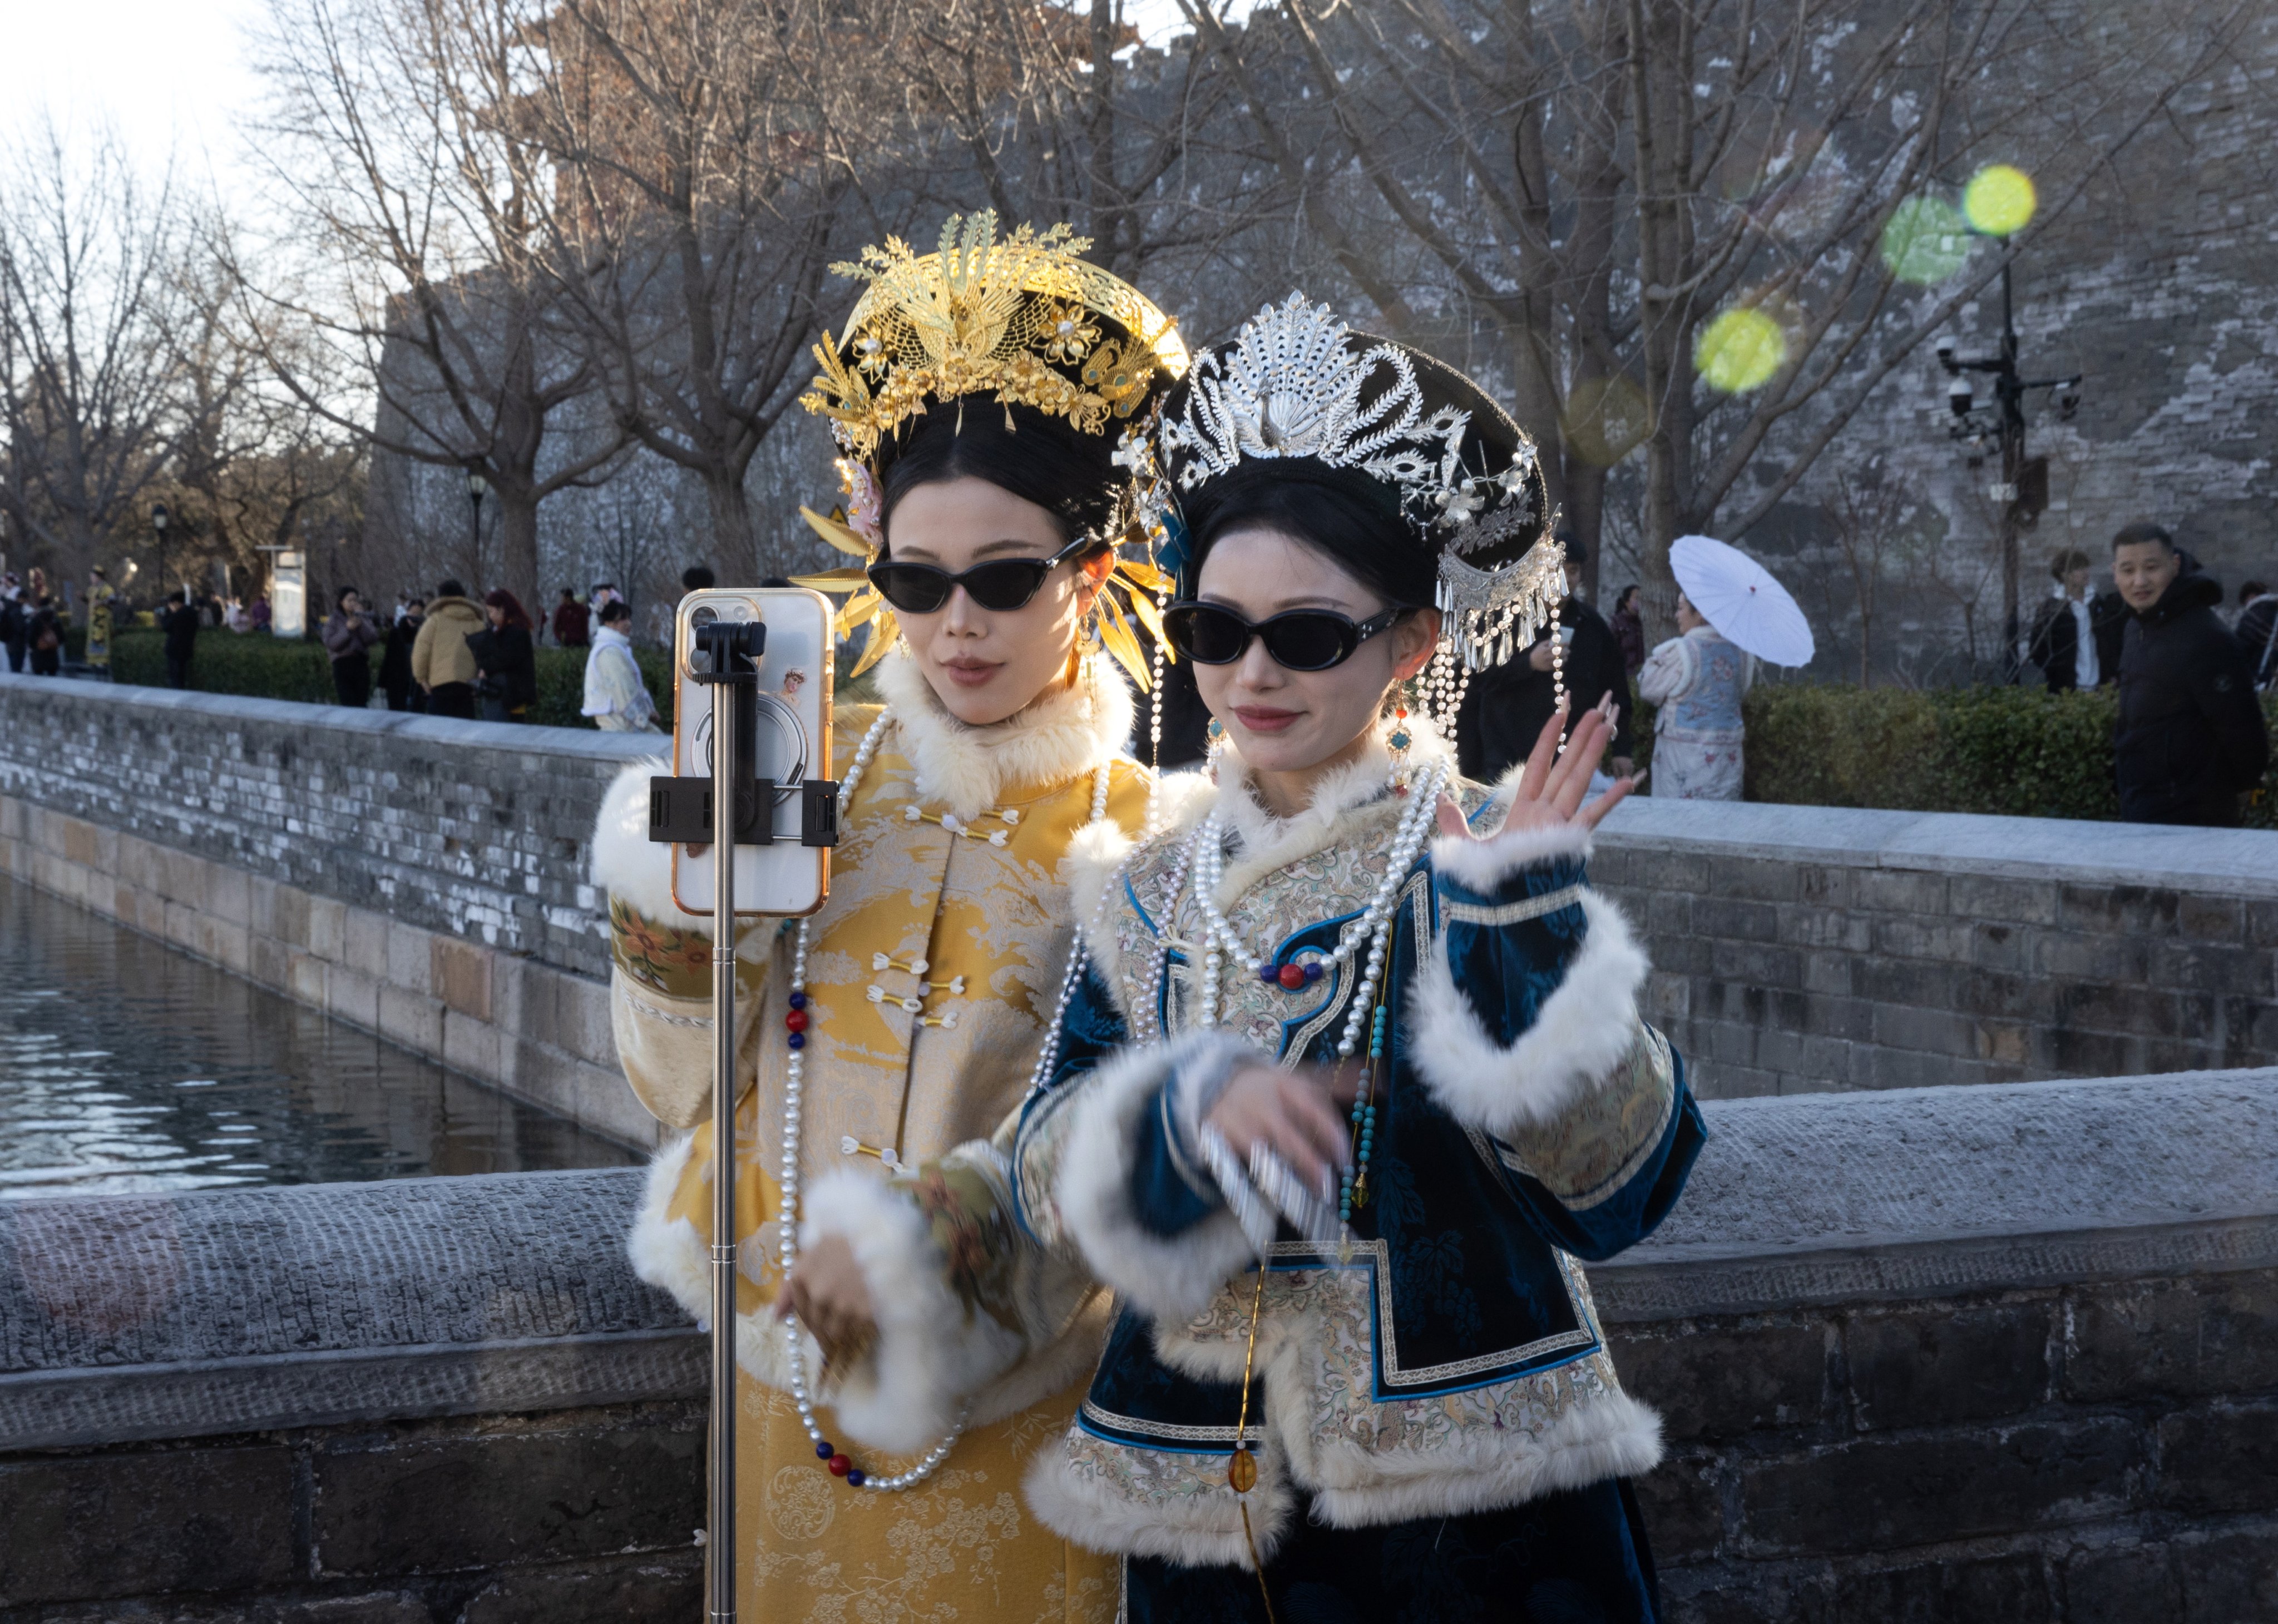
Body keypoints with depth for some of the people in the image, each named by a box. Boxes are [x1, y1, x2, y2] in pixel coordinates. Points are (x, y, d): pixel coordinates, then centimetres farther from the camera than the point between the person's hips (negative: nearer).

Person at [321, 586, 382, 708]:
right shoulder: (333, 620, 5)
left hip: (361, 664, 3)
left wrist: (361, 623, -10)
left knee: (361, 706, -1)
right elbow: (330, 644, -6)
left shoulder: (364, 619, 13)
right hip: (343, 665, -3)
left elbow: (373, 639, -1)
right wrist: (347, 630, -13)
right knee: (348, 706, -13)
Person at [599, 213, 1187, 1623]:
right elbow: (693, 1084, 3)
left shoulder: (1139, 836, -10)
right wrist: (673, 916, -12)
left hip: (1004, 1433, -3)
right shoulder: (822, 771, 0)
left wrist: (945, 1243, -26)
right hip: (789, 1388, 4)